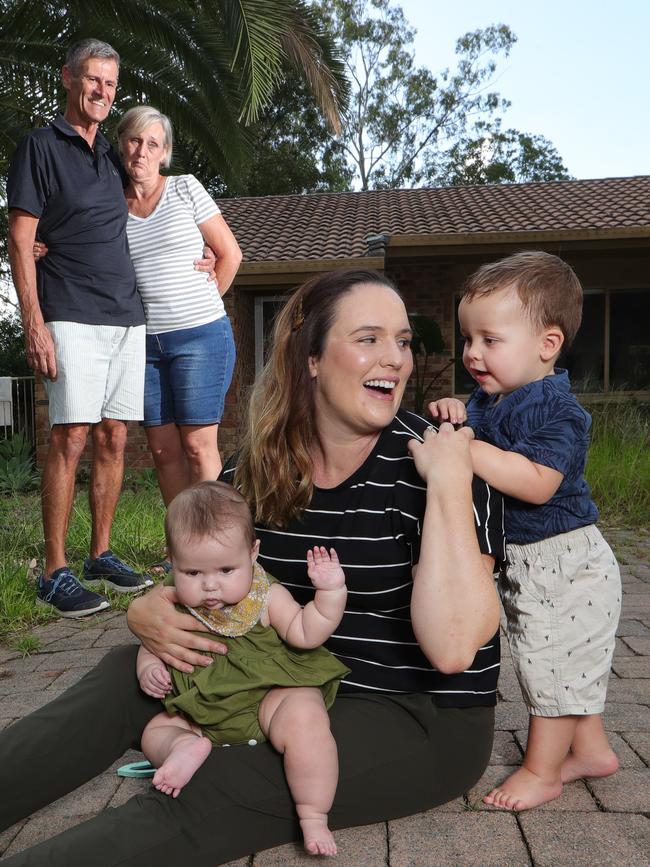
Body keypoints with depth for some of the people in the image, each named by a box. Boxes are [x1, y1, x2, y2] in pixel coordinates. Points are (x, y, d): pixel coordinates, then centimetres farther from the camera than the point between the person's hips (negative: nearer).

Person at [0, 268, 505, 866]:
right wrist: (150, 612, -13)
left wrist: (449, 487, -30)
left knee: (210, 797, -26)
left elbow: (452, 648, -28)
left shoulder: (430, 464, -18)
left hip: (424, 721, -6)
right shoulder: (262, 465, -3)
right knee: (129, 676, -5)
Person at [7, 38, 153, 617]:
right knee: (70, 439, -9)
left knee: (114, 440, 6)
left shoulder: (113, 157, 20)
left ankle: (101, 556, 16)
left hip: (127, 318, 6)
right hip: (72, 318, -6)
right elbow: (20, 241, -5)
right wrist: (34, 324, -14)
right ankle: (56, 573, -2)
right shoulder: (41, 146, 1)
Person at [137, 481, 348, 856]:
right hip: (206, 711, 6)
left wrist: (330, 590, -28)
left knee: (304, 719, -35)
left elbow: (305, 633, -17)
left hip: (270, 694, -5)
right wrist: (148, 668, -6)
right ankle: (189, 746, -29)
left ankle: (314, 817, -23)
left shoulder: (267, 596, -10)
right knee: (155, 732, 3)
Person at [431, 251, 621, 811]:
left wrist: (465, 448, -35)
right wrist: (455, 415, -8)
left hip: (561, 562, -9)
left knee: (552, 664, 5)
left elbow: (537, 483, -33)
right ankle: (591, 749, 40)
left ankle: (542, 771, 22)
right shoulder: (490, 398, 5)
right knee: (566, 662, 22)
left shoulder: (556, 410, -23)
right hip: (522, 562, 9)